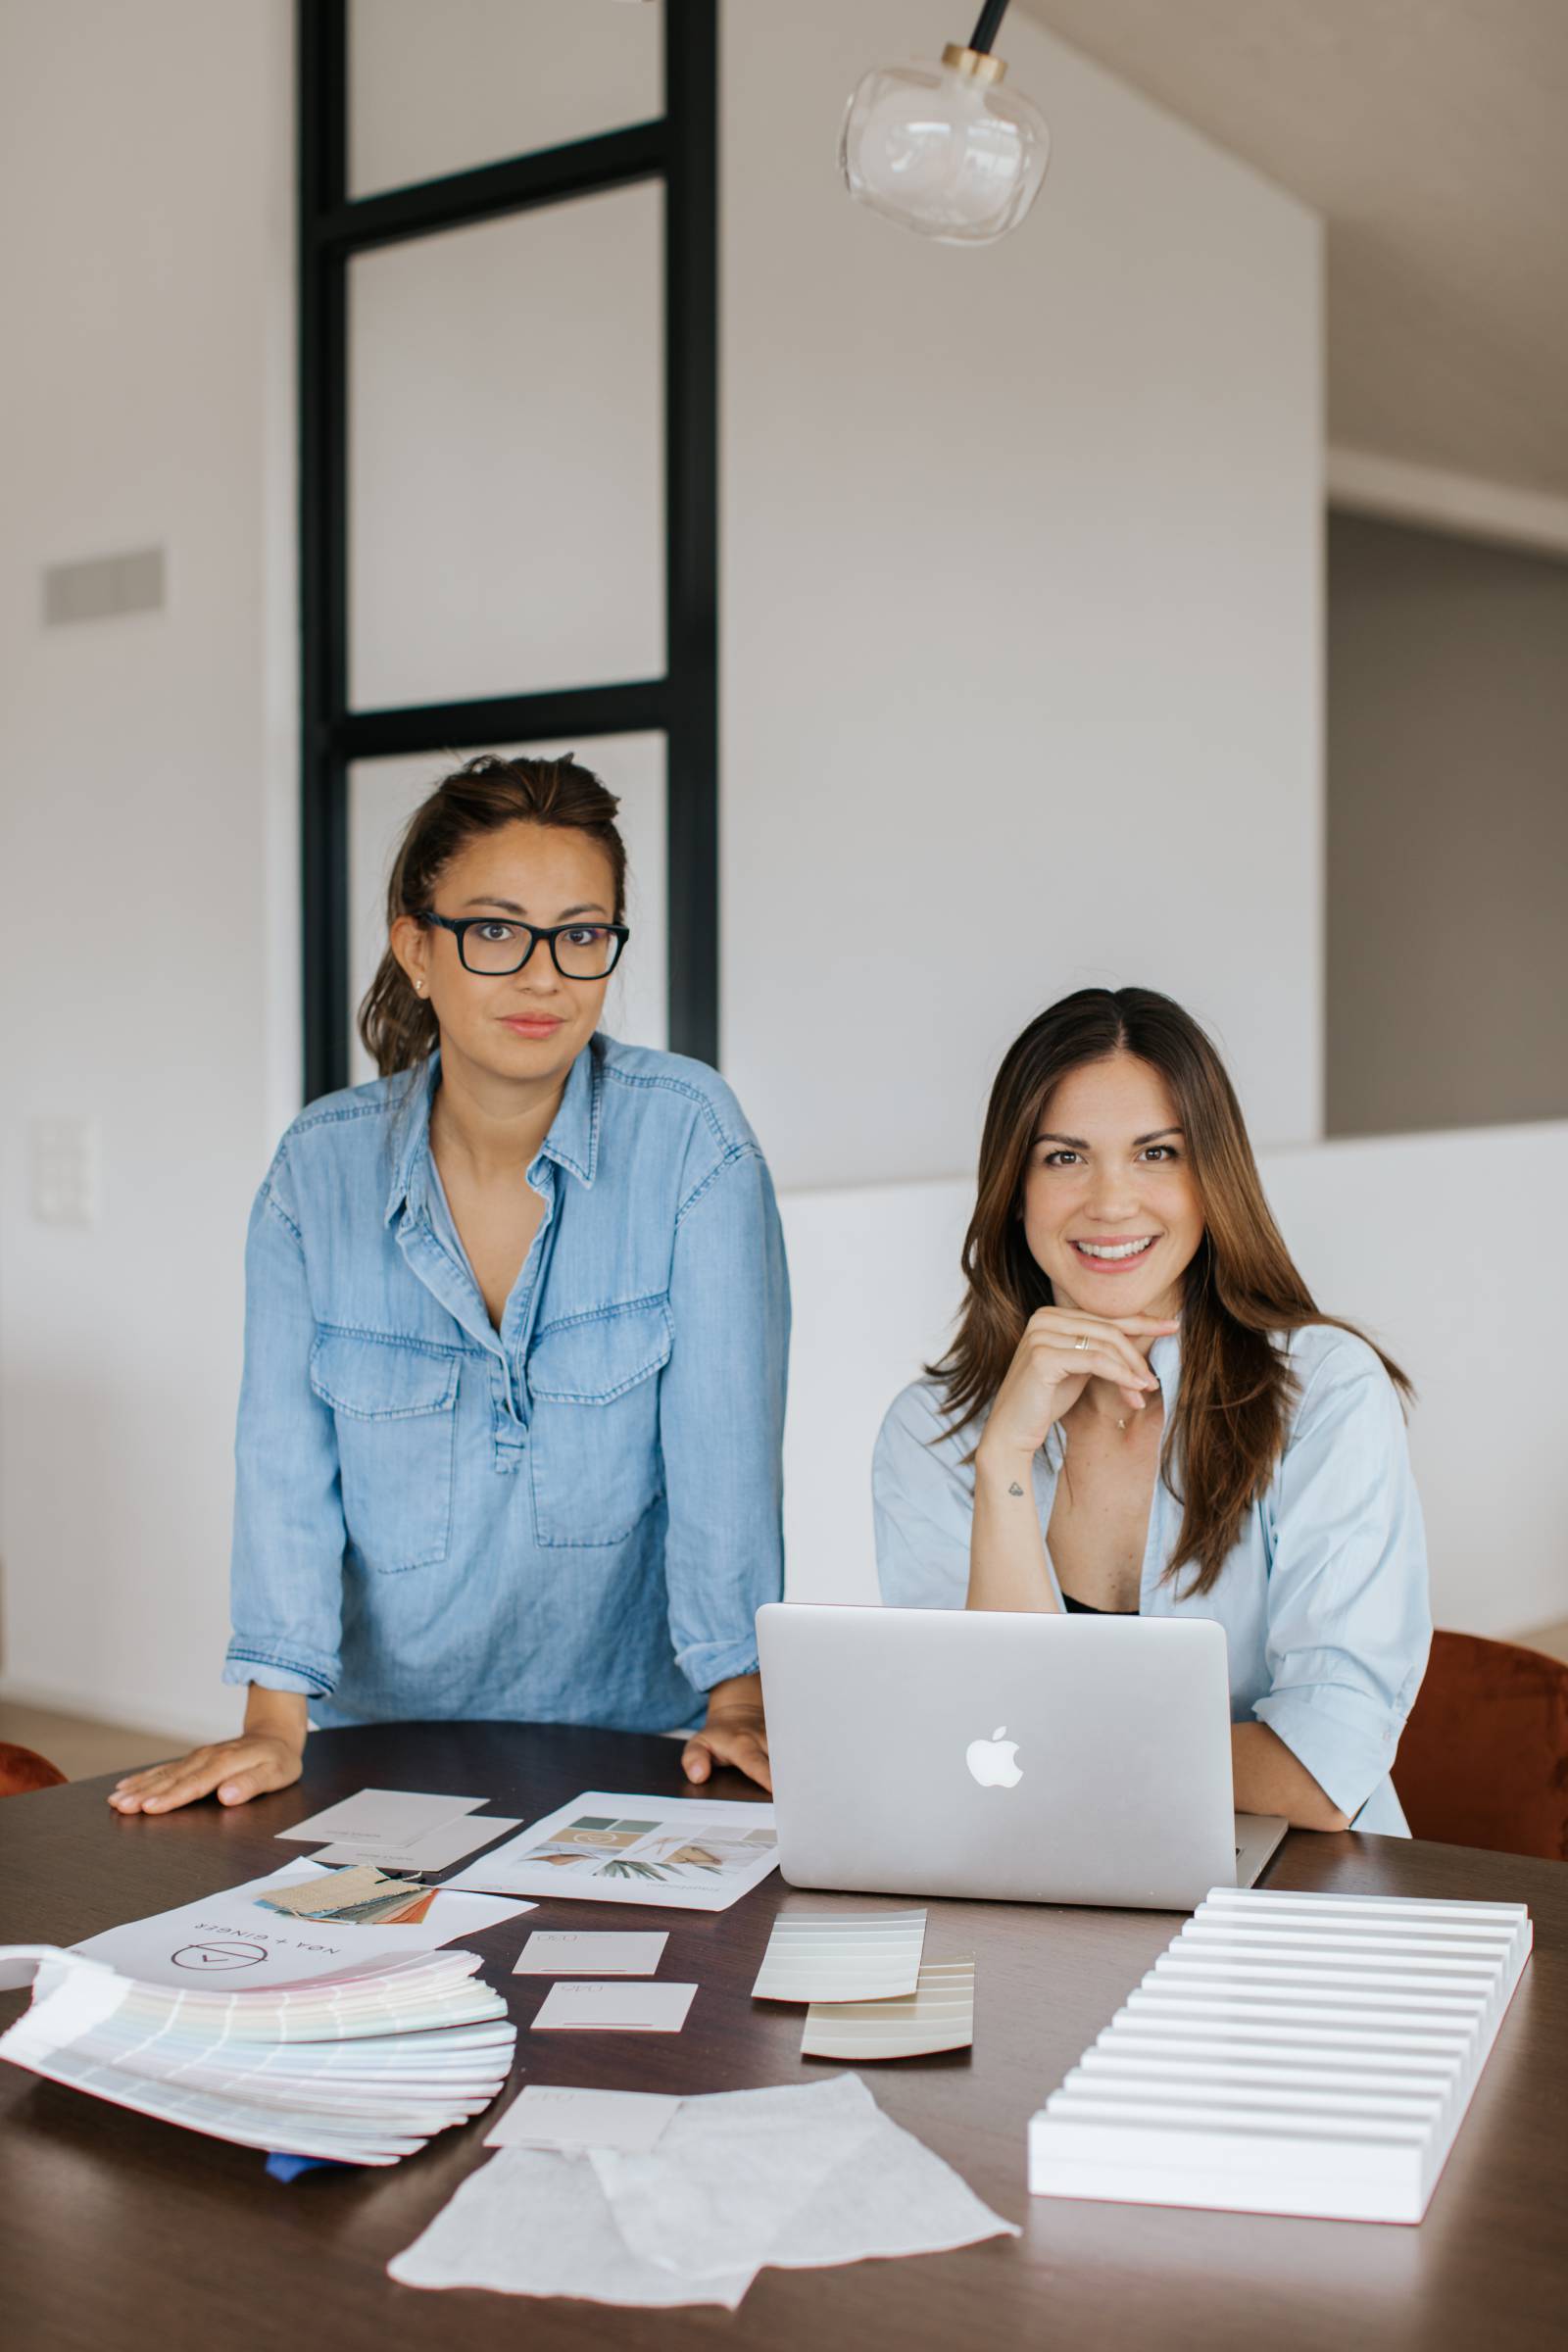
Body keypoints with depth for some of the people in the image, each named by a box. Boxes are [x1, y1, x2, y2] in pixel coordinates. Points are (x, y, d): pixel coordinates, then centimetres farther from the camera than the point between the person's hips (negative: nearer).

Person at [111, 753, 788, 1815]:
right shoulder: (319, 1167, -1)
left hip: (631, 1736, -2)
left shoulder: (690, 1134, -8)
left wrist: (740, 1706, -16)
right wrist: (275, 1725, -12)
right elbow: (287, 1450, -4)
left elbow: (725, 1430, -10)